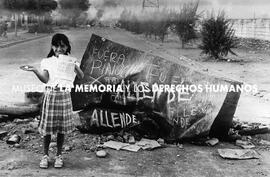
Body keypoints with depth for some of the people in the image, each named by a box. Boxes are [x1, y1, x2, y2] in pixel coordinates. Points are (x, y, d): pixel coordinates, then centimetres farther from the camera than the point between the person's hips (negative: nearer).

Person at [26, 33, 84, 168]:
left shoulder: (71, 61, 3)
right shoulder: (47, 61, 4)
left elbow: (81, 77, -9)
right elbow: (45, 79, -9)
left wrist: (75, 66, -27)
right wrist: (35, 71, -24)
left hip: (64, 95, 0)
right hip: (50, 95, 0)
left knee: (61, 127, 7)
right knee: (47, 126, 3)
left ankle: (59, 155, 22)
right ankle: (45, 155, 18)